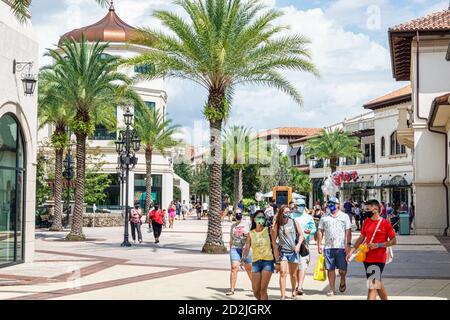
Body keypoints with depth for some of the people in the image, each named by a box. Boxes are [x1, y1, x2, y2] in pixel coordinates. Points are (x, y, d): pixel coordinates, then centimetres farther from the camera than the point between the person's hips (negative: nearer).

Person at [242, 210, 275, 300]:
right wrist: (243, 258, -19)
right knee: (256, 291, 2)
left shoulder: (268, 230, 2)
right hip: (255, 262, 2)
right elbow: (247, 248, 0)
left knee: (263, 290, -10)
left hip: (268, 261, -2)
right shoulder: (250, 233, 7)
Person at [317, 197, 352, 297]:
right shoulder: (324, 217, 11)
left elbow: (348, 231, 1)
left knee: (342, 269, -1)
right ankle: (332, 289, 13)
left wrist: (348, 245, -7)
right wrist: (319, 244, 4)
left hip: (341, 247, -2)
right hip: (328, 247, 2)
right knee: (330, 269, 4)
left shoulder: (344, 216, 5)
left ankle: (342, 281, 30)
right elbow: (320, 231, 11)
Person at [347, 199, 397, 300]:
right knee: (378, 283, 18)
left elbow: (393, 241, -7)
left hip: (379, 259, -6)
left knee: (372, 286, -10)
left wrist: (378, 245, -17)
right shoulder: (366, 222, 8)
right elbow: (361, 238, 16)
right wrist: (352, 251, 6)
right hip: (367, 258, 6)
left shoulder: (385, 223, -9)